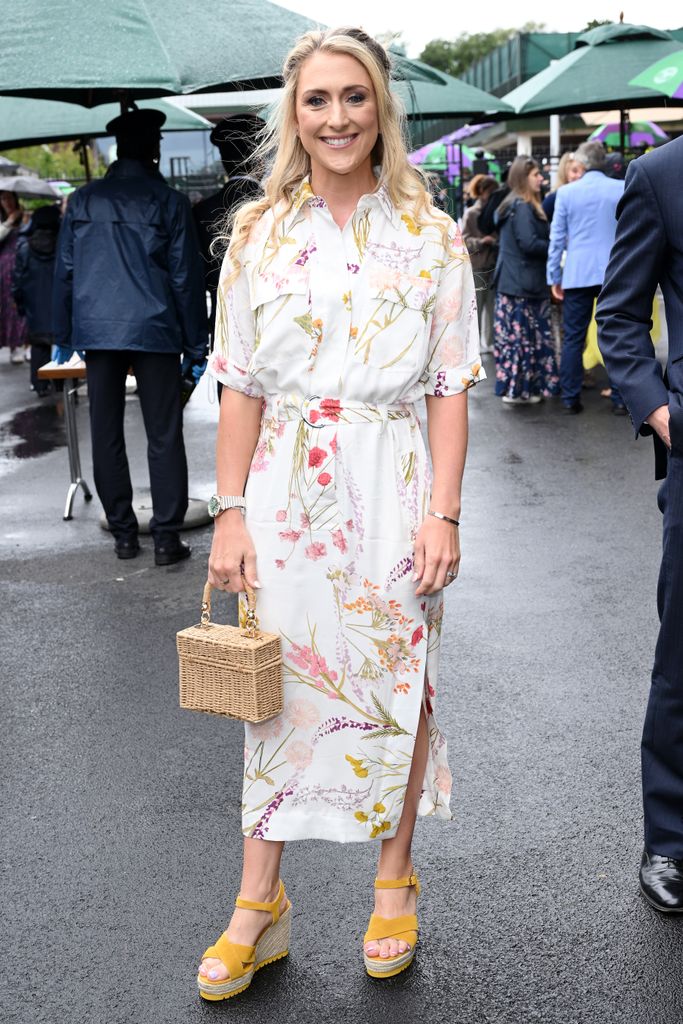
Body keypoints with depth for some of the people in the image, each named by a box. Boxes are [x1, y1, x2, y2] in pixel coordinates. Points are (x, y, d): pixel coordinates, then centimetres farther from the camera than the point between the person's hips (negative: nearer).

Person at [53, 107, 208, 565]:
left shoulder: (84, 200, 7)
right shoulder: (169, 201, -1)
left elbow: (65, 270, 9)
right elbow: (186, 277, -1)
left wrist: (64, 334, 17)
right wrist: (196, 345, 3)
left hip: (98, 331, 3)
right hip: (154, 331, -2)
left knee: (107, 435, 8)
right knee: (164, 437, 2)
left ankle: (123, 533, 13)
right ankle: (167, 536, 0)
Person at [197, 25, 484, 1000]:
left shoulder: (430, 236, 0)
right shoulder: (259, 234, 4)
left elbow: (450, 389, -1)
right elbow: (241, 387, 3)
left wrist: (443, 513, -9)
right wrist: (231, 512, -3)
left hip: (391, 491, -1)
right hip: (285, 489, 2)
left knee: (397, 681, 8)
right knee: (277, 684, 8)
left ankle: (395, 882, 29)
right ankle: (259, 905, 20)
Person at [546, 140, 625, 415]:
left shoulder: (566, 192, 0)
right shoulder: (623, 189, 1)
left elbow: (557, 237, 2)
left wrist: (554, 276, 8)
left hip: (577, 274, 0)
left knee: (573, 338, 6)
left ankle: (571, 399, 5)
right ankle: (620, 399, 6)